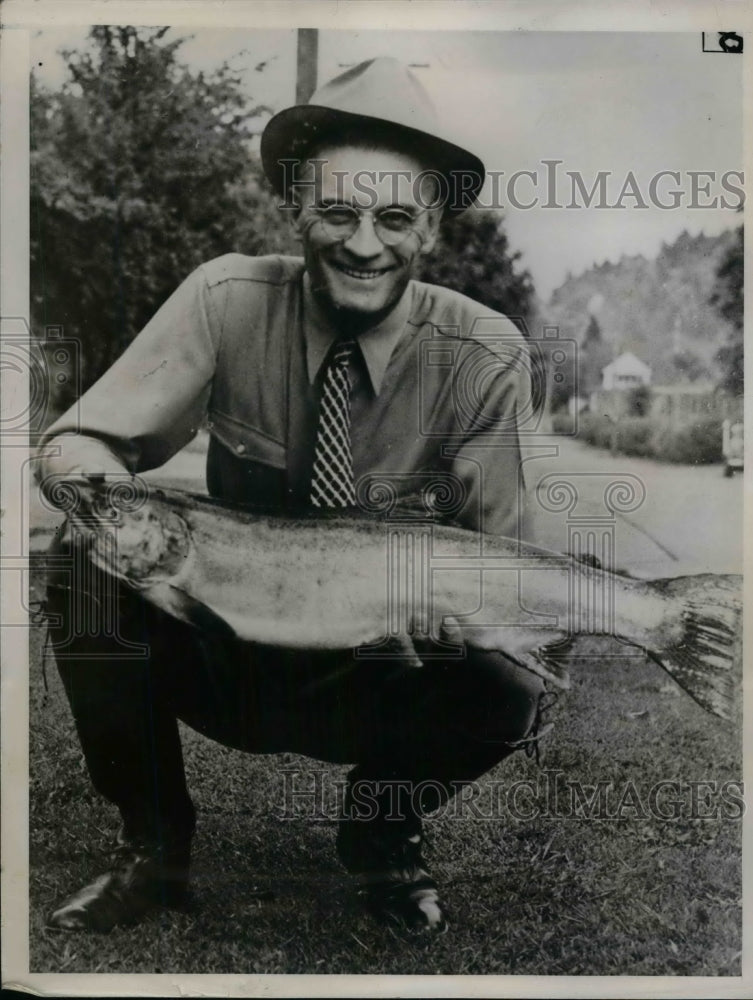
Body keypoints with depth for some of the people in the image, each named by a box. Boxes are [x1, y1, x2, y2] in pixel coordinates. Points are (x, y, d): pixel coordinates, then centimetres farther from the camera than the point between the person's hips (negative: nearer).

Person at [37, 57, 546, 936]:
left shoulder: (485, 356, -15)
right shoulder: (227, 300, -15)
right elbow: (72, 446, -14)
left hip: (372, 679, 0)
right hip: (215, 655, 1)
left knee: (509, 699, -29)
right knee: (87, 565, -26)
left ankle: (381, 839, 7)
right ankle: (153, 848, -2)